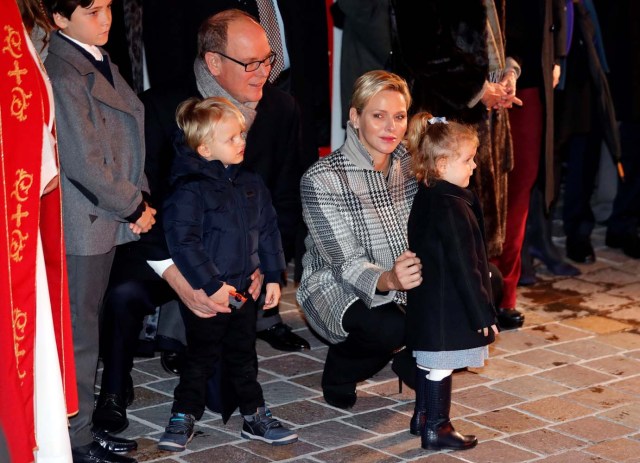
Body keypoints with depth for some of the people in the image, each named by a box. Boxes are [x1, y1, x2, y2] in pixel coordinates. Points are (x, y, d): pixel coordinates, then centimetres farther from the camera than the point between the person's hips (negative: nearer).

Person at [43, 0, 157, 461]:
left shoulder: (100, 61, 12)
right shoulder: (63, 75, -19)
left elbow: (126, 141, 16)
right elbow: (84, 163, -21)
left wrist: (140, 198, 4)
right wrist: (135, 208, -11)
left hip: (107, 220, 9)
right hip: (81, 226, -9)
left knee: (88, 328, 17)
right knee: (79, 336, 0)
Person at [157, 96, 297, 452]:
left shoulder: (252, 185, 6)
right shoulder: (190, 190, -17)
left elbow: (269, 232, 12)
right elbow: (182, 242, -22)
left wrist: (273, 276, 9)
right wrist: (212, 285, -22)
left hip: (244, 290, 6)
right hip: (205, 295, -6)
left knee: (243, 356, 17)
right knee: (202, 357, 3)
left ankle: (256, 416, 26)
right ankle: (184, 417, 16)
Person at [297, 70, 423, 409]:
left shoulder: (411, 163, 1)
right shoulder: (321, 178, -17)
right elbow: (346, 261, -23)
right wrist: (387, 280, -44)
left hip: (407, 281, 6)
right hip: (339, 290, -6)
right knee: (389, 328, -37)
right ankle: (340, 368, -1)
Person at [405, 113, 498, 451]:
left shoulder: (424, 197, 6)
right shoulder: (452, 209, -24)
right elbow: (464, 268, -23)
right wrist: (482, 313, -16)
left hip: (425, 301, 10)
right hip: (447, 306, -10)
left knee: (428, 360, 21)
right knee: (440, 366, 1)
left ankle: (422, 416, 33)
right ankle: (435, 429, 10)